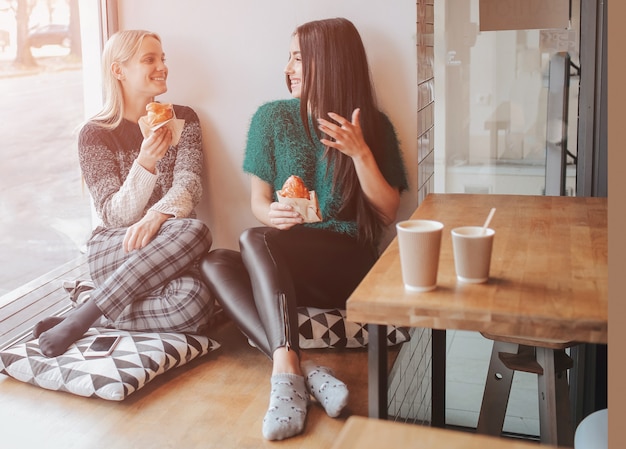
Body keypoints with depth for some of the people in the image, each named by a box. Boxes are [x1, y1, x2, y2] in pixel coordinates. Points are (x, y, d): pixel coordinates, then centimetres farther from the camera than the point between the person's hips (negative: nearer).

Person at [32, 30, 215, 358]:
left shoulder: (183, 119, 7)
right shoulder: (95, 134, -2)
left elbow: (189, 184, -8)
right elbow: (114, 216, -10)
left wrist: (156, 216, -30)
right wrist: (145, 163, -27)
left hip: (172, 247, 2)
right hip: (113, 253, -2)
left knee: (195, 302, -33)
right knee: (194, 232, -34)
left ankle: (90, 317, -15)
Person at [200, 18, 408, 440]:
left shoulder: (374, 126, 3)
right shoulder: (272, 117, 7)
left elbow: (388, 213, -1)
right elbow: (259, 202, 8)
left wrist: (360, 152, -15)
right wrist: (273, 212, -16)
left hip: (349, 264, -3)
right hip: (283, 266, 3)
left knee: (255, 240, -30)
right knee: (215, 263, -28)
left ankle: (286, 370, -42)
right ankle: (306, 370, -39)